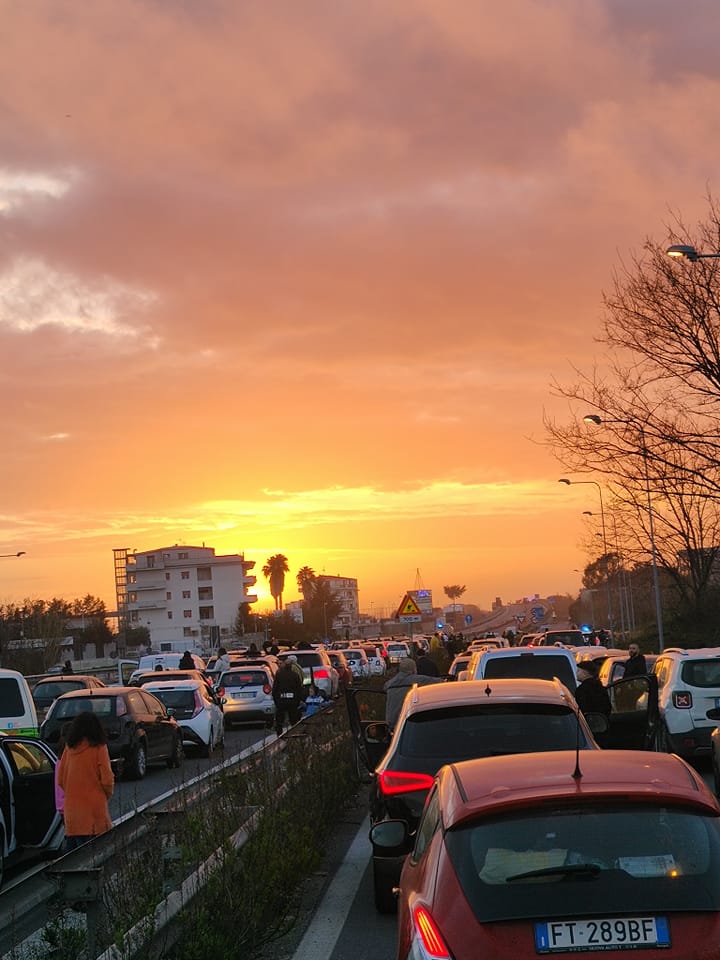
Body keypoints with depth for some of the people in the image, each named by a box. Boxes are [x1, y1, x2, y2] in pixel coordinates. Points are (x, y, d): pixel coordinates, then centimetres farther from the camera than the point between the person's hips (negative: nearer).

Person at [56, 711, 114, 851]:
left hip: (71, 807, 4)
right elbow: (107, 779, -8)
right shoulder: (98, 748, -7)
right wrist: (108, 794, 10)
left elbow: (60, 779, 10)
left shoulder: (69, 748, 5)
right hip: (94, 807, -4)